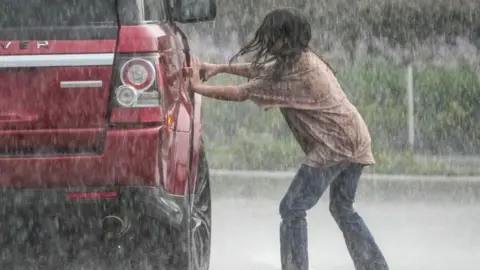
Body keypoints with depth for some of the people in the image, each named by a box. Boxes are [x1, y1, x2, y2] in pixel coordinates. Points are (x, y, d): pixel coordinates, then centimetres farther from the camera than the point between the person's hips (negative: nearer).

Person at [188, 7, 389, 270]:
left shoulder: (293, 73, -16)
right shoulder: (304, 60, 12)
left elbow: (241, 93, -11)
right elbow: (263, 73, 26)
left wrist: (198, 87, 0)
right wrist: (221, 68, 20)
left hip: (334, 145, -10)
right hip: (354, 139, 10)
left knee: (292, 209, -4)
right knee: (343, 209, 22)